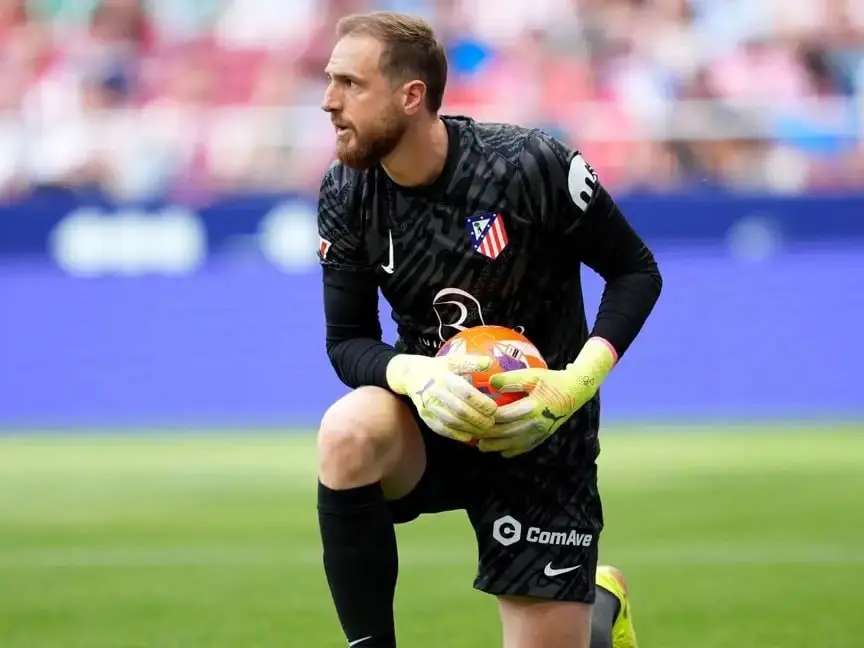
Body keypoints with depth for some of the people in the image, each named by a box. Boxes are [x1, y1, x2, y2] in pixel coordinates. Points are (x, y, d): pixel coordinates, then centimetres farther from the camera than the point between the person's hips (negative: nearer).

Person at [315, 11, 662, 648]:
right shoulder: (347, 194, -9)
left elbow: (636, 272, -7)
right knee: (347, 435, -34)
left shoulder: (531, 166, -19)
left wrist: (578, 382, -22)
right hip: (432, 406, 2)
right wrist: (416, 374, -27)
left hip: (536, 430, -2)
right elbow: (347, 343, -4)